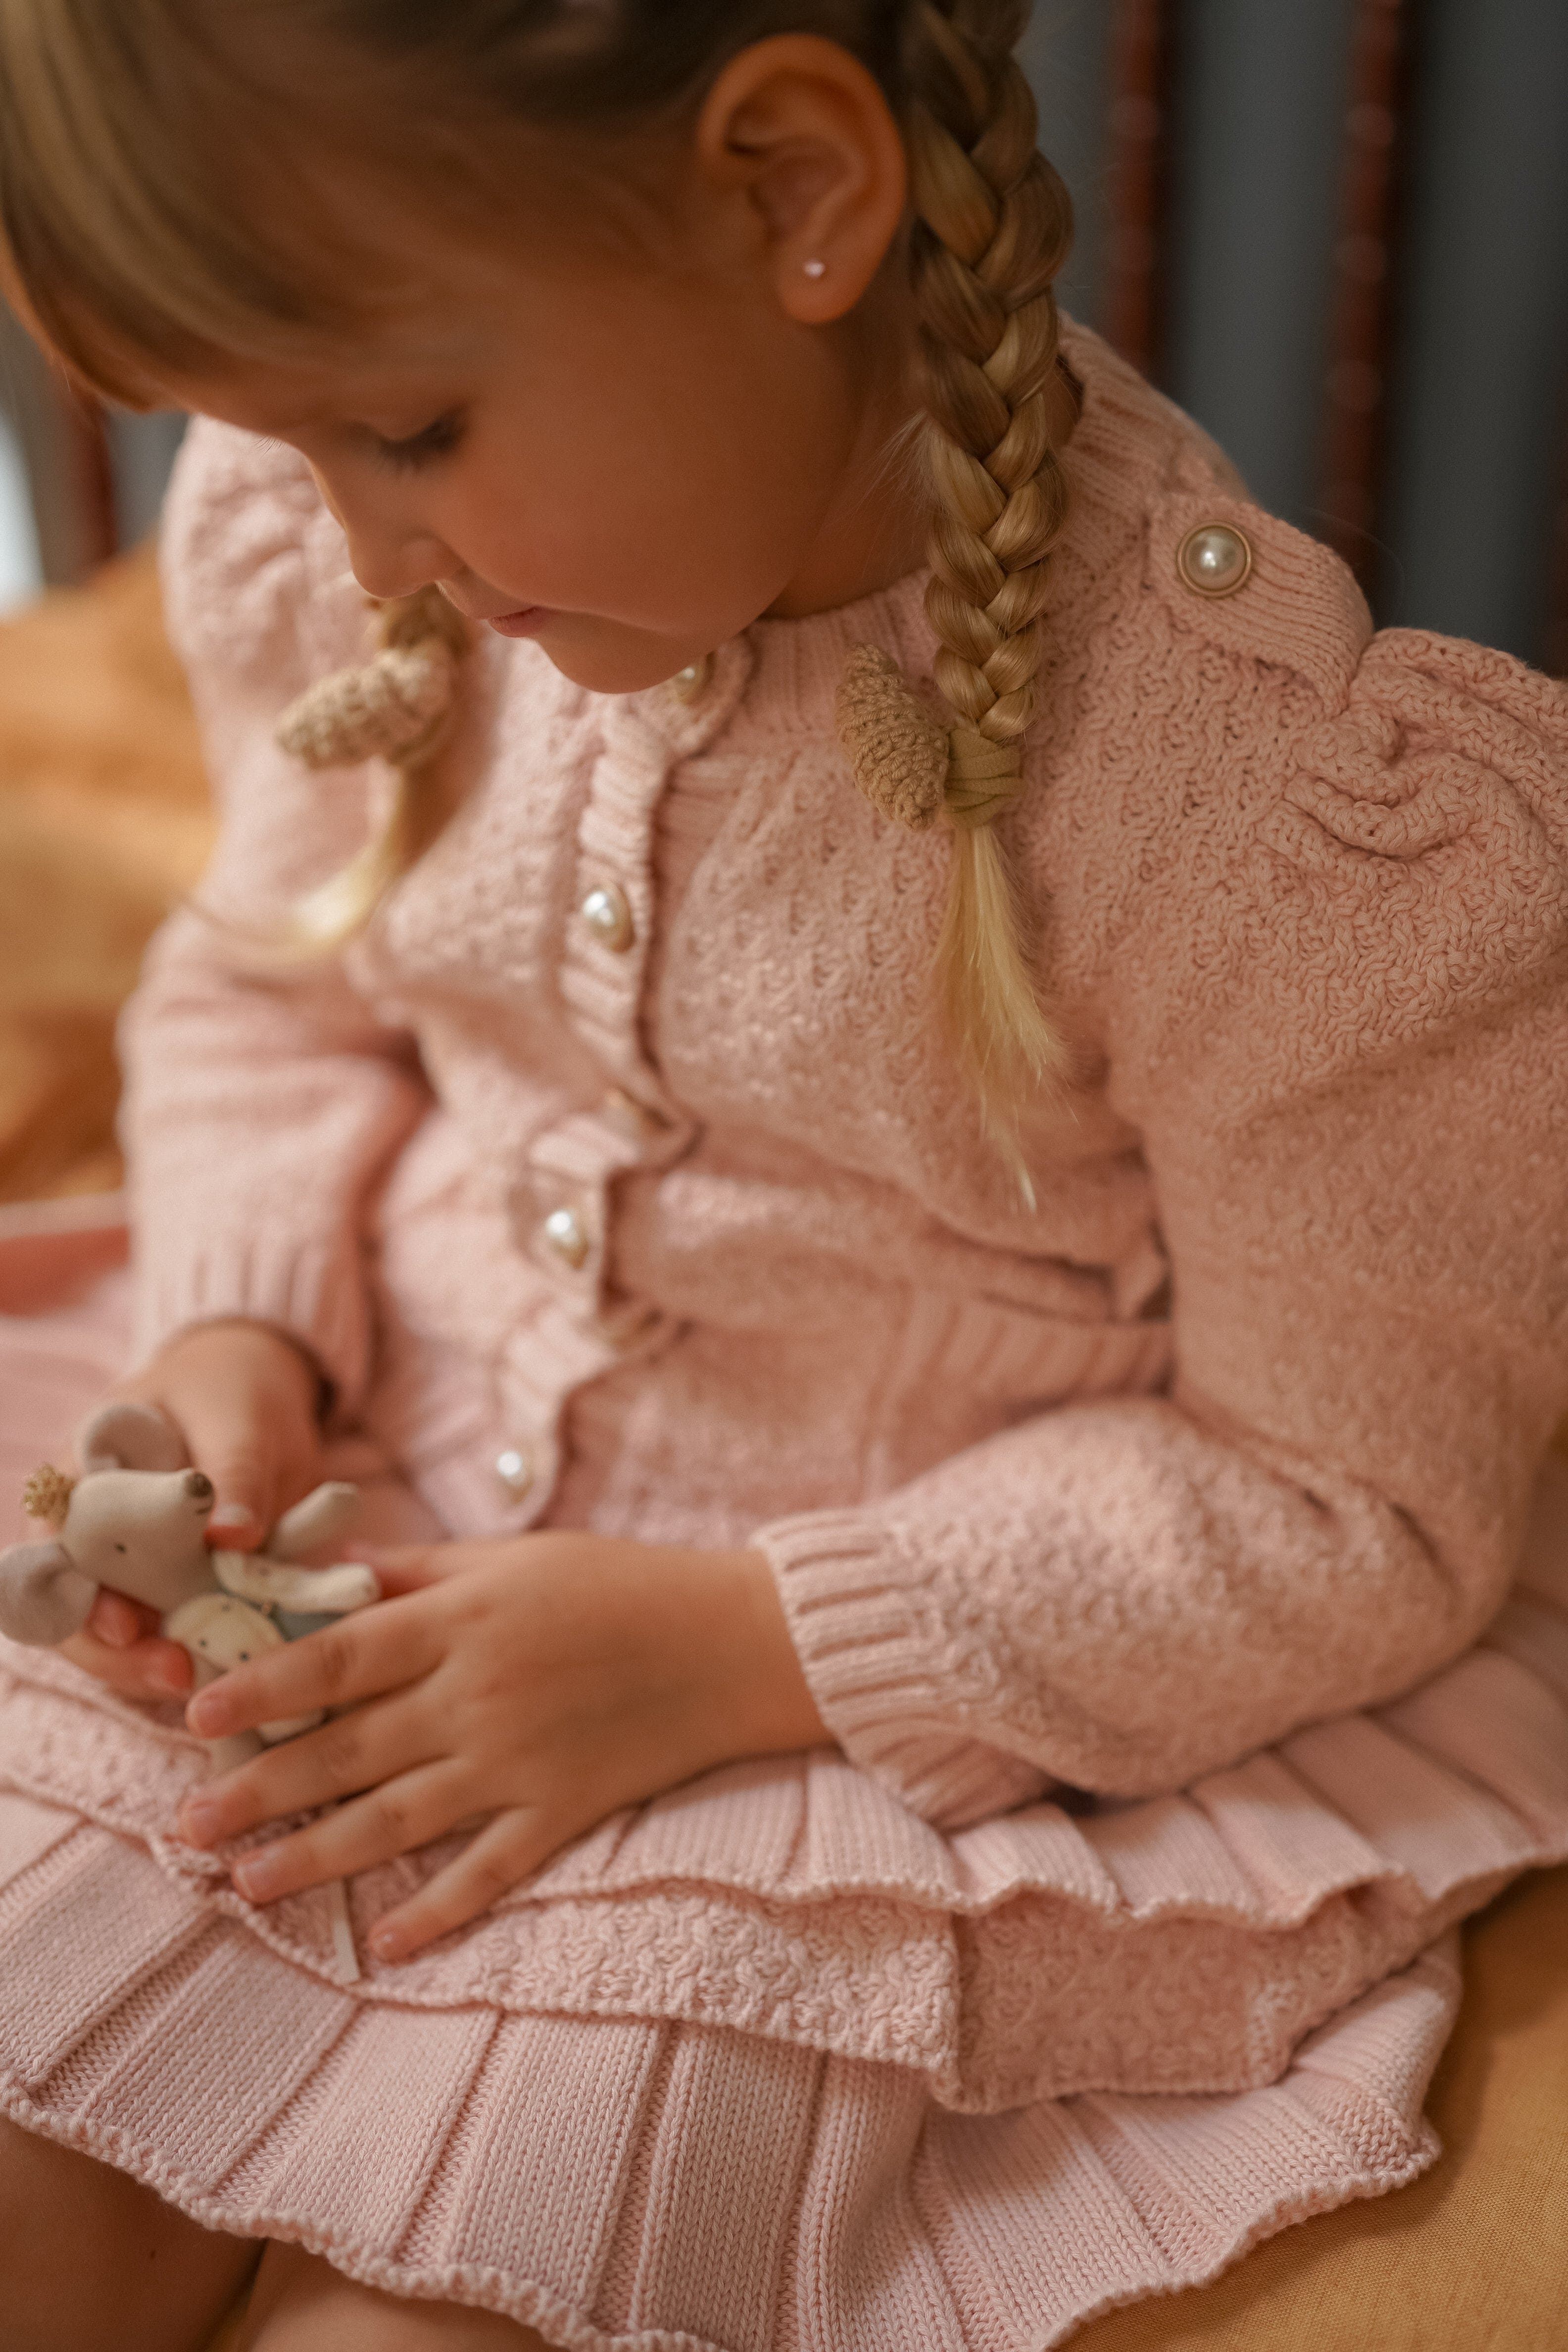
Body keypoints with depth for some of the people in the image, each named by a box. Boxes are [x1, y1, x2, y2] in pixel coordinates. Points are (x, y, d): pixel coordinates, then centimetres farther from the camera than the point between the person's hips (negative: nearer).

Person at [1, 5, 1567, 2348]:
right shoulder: (332, 560, -8)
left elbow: (1348, 1508, -15)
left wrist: (731, 1645, -21)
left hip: (914, 1692, -3)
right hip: (366, 1548, 5)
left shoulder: (1307, 801, -26)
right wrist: (238, 1331, -9)